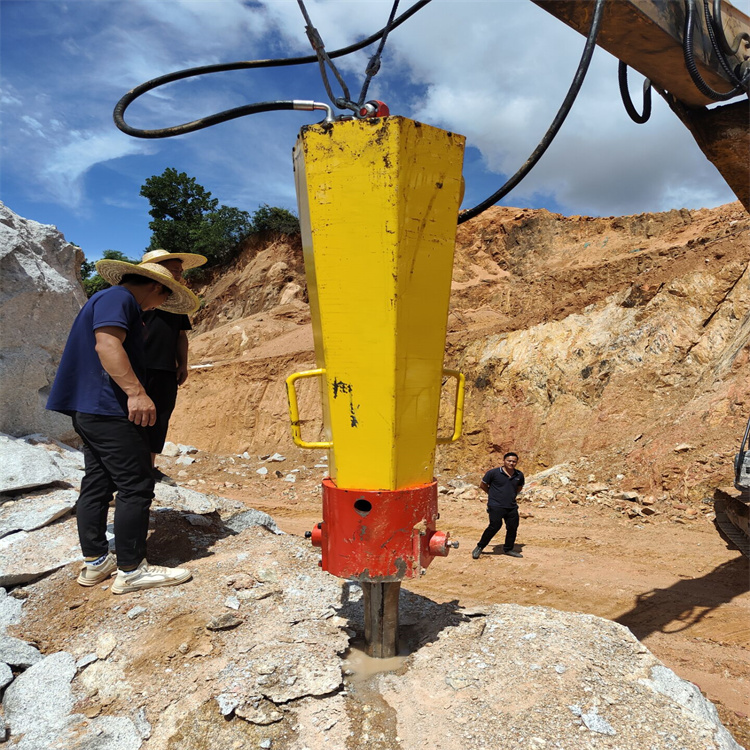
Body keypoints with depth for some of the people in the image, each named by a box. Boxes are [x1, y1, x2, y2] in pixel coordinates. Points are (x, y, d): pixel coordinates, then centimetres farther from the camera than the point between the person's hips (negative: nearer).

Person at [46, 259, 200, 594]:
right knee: (136, 486, -8)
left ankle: (95, 561, 22)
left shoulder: (112, 300, 23)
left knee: (97, 484, 13)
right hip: (108, 408, -11)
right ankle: (131, 570, -2)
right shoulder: (118, 297, -9)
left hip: (90, 409, 11)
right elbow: (106, 344, -24)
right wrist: (136, 391, -31)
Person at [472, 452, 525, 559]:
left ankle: (508, 549, 27)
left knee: (513, 527, 6)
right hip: (496, 506, -5)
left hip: (512, 507, 5)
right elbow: (483, 485, 4)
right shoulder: (493, 473, -8)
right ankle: (479, 547, 4)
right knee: (495, 526, -11)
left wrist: (512, 495, 14)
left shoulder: (519, 475, 6)